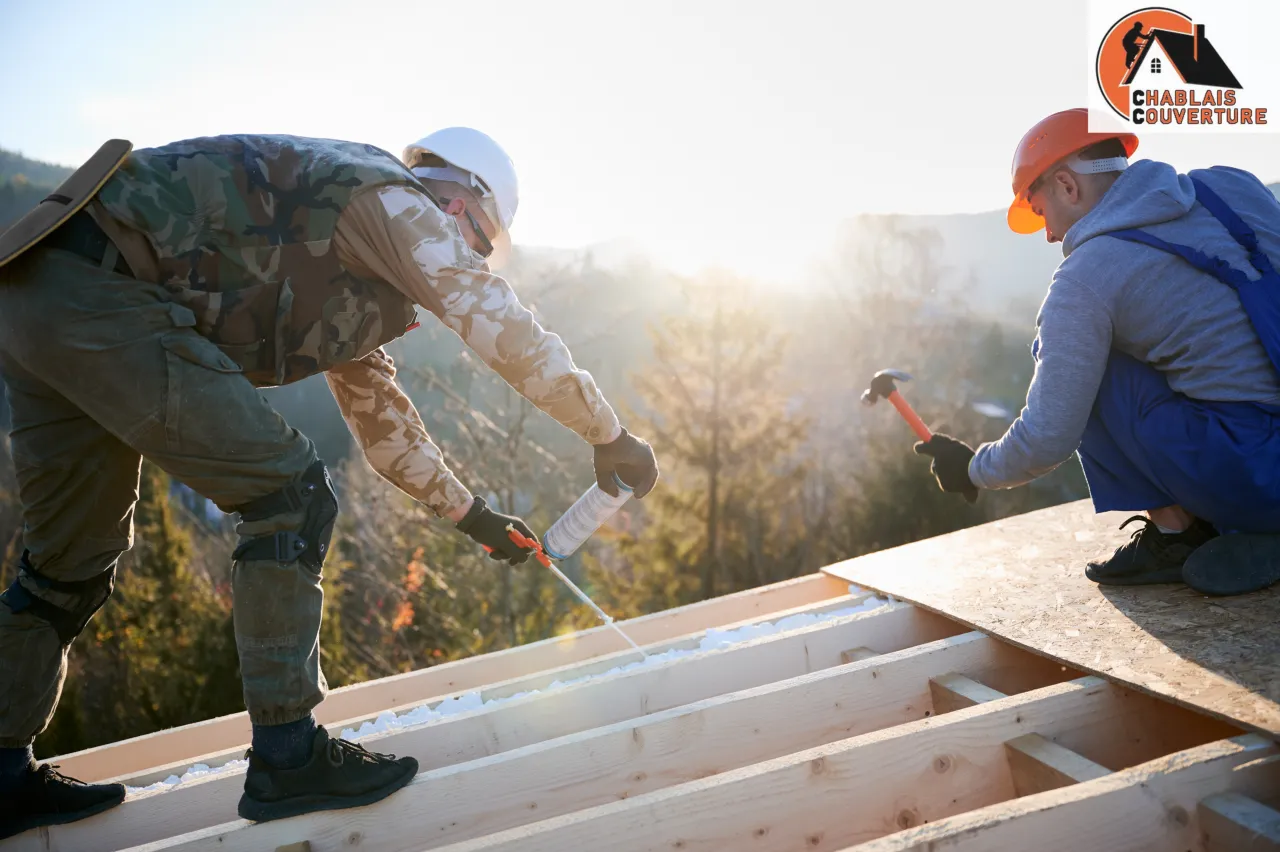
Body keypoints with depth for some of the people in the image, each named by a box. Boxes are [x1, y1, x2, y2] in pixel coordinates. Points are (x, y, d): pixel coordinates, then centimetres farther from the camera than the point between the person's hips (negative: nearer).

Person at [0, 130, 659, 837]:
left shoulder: (349, 273, 27)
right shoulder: (396, 201, -1)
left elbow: (377, 408, 32)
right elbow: (510, 333, -7)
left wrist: (470, 513, 36)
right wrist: (613, 440, 4)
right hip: (103, 298, -11)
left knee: (75, 553, 19)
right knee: (290, 498, -8)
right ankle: (287, 756, -1)